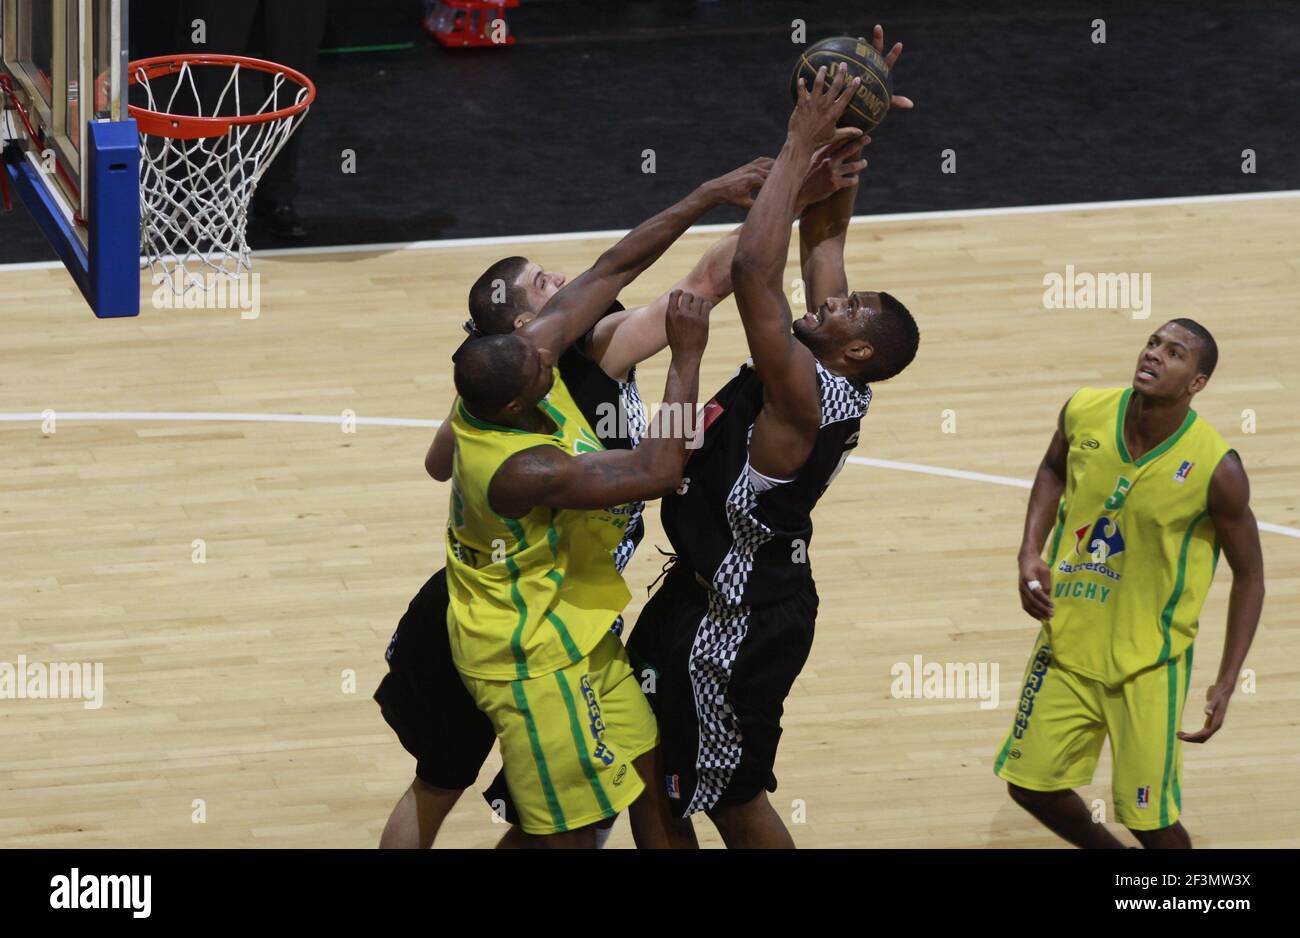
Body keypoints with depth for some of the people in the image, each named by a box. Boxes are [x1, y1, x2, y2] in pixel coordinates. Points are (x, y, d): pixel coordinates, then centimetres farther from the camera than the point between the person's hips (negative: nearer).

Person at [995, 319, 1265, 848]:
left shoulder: (1216, 469, -21)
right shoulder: (1085, 412, -11)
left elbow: (1249, 575, -8)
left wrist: (1226, 684, -13)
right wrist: (1030, 552, -2)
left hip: (1147, 663, -4)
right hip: (1068, 642, 4)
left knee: (1149, 819, -3)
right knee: (1030, 785, 11)